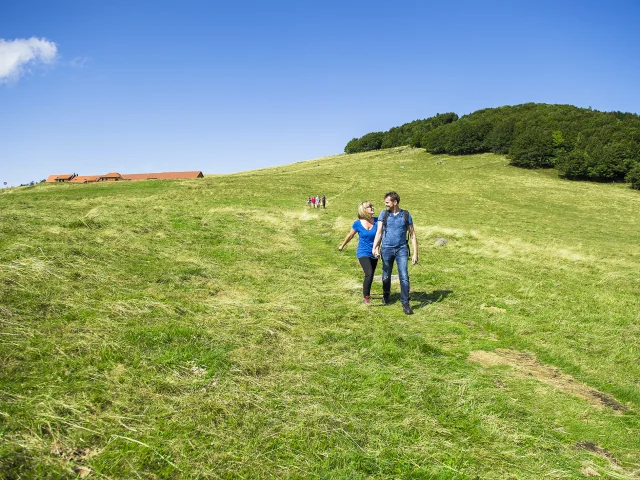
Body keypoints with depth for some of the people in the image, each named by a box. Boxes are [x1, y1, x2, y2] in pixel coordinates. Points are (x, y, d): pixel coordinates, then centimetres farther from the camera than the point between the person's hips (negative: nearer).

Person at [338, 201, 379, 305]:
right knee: (369, 274, -20)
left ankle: (366, 293, 40)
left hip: (374, 253, 3)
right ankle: (365, 297, -5)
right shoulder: (358, 224, -9)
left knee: (370, 275, 15)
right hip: (363, 253, -3)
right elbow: (350, 235, 7)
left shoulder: (377, 221, -8)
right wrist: (342, 245, 20)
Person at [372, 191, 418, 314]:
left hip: (401, 249, -1)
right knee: (386, 276, 12)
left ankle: (405, 304, -3)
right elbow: (379, 232, -3)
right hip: (386, 249, 1)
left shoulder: (406, 215, 0)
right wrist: (374, 248, -18)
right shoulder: (384, 214, 2)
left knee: (404, 276, -10)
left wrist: (415, 253, -1)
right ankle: (386, 296, 38)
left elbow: (412, 234, 4)